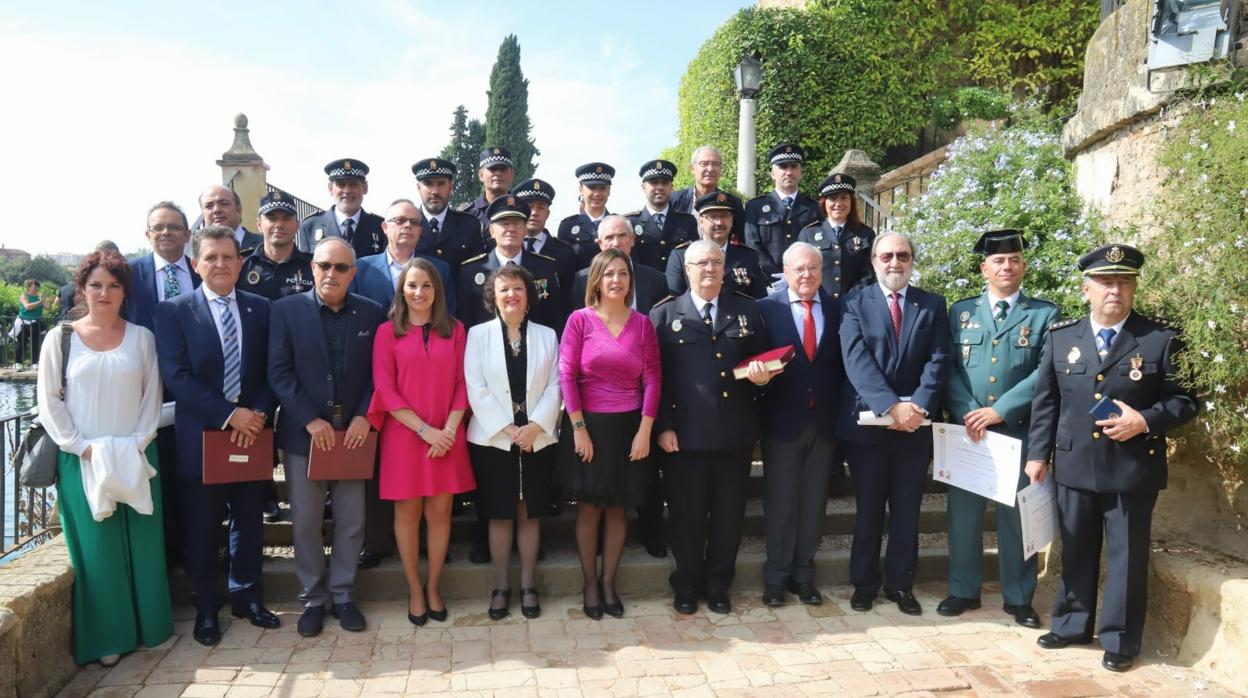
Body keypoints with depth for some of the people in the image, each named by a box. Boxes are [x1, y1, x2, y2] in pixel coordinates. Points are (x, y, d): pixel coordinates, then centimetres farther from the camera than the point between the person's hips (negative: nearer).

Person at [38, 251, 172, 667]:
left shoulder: (141, 337, 4)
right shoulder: (61, 338, 1)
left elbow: (152, 396, 3)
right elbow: (49, 402, -1)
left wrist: (137, 445, -8)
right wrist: (82, 447, -10)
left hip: (136, 457, 1)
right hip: (82, 459, -1)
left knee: (143, 543, 7)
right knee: (96, 547, 5)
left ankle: (149, 625, 22)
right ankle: (107, 637, 16)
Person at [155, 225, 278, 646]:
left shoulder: (260, 309, 6)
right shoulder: (174, 311, -3)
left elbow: (271, 371, 5)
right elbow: (177, 376, -11)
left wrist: (258, 414, -11)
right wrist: (229, 415, -18)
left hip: (251, 433, 3)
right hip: (200, 437, -2)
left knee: (249, 523, 14)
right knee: (202, 530, 9)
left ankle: (247, 596, 29)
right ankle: (206, 608, 24)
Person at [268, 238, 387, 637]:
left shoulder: (371, 313, 4)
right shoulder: (287, 310, 0)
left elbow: (378, 373, 3)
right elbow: (279, 372, -5)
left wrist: (363, 416, -10)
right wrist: (311, 420, -13)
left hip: (353, 433, 1)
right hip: (304, 433, -1)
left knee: (352, 522, 8)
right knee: (306, 523, 8)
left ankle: (343, 596, 24)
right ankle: (312, 599, 23)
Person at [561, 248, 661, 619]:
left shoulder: (642, 323, 3)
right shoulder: (580, 319, -4)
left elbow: (652, 378, 1)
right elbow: (567, 375, -7)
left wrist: (645, 431, -5)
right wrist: (579, 428, -11)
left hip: (629, 427, 2)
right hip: (588, 425, -2)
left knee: (617, 508, 10)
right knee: (589, 507, 6)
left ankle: (609, 582, 24)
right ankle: (590, 584, 21)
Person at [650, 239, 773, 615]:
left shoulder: (748, 311, 9)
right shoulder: (665, 314, 2)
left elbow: (762, 360, 15)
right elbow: (655, 375, -3)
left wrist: (762, 377, -9)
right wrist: (662, 426, -9)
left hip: (736, 433, 3)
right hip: (684, 433, -2)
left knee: (729, 514, 11)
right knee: (687, 514, 8)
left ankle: (717, 585, 29)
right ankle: (686, 587, 27)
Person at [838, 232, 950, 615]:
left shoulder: (932, 305, 6)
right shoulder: (855, 302, 0)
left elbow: (938, 361, -2)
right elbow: (856, 359, -12)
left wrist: (917, 406, -17)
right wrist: (891, 406, -22)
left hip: (915, 423, 2)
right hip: (866, 422, -1)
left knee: (907, 510, 10)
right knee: (868, 509, 9)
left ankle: (901, 584, 24)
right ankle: (864, 583, 23)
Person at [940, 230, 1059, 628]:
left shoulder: (1045, 314, 4)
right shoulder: (961, 311, 9)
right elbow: (949, 368, 2)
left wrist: (999, 410, -15)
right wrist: (967, 414, -13)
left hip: (1020, 431, -1)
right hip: (966, 430, 2)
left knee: (1019, 515, 8)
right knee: (964, 513, 8)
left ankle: (1019, 598, 22)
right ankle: (963, 591, 22)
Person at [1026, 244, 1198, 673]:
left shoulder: (1161, 339, -2)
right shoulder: (1060, 336, 5)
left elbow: (1186, 400, 0)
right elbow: (1045, 401, 6)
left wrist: (1145, 421, -17)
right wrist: (1038, 454, 3)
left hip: (1133, 471, -2)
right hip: (1074, 467, 2)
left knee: (1127, 557, 7)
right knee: (1075, 552, 14)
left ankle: (1120, 641, 22)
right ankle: (1071, 625, 30)